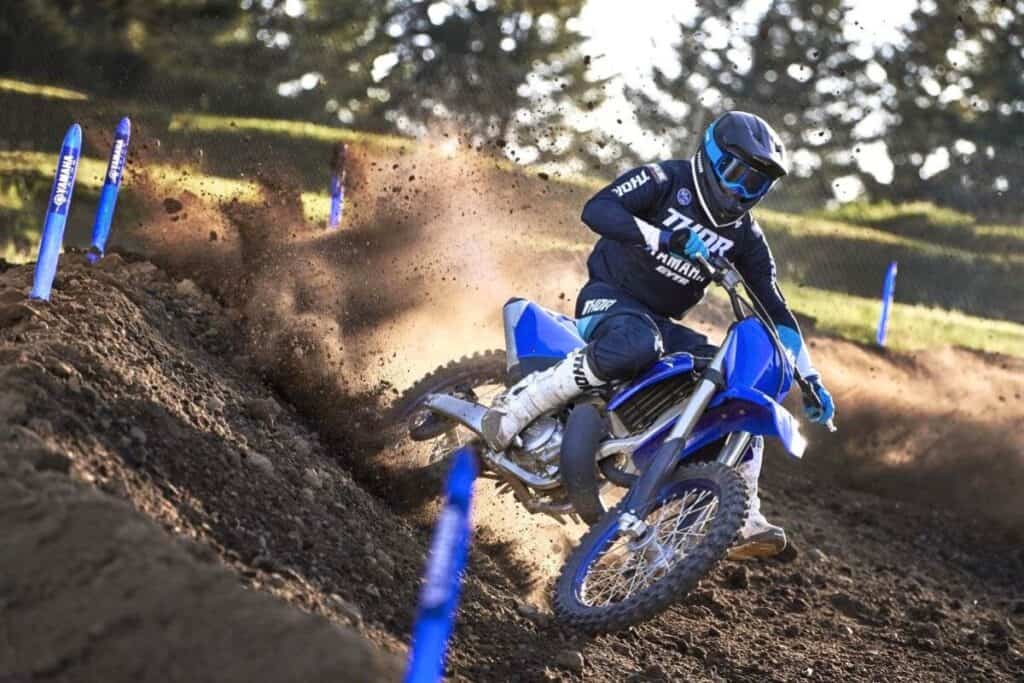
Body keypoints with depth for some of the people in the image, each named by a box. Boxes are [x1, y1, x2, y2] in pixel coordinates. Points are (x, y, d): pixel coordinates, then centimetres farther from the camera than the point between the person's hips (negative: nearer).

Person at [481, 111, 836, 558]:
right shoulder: (664, 180, -8)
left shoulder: (745, 235, 7)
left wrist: (808, 376, 1)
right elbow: (597, 209, -24)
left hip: (662, 323, 6)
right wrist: (667, 239, -36)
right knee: (636, 344, -42)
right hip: (610, 298, -6)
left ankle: (741, 517, -7)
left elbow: (774, 309, 10)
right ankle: (519, 403, -32)